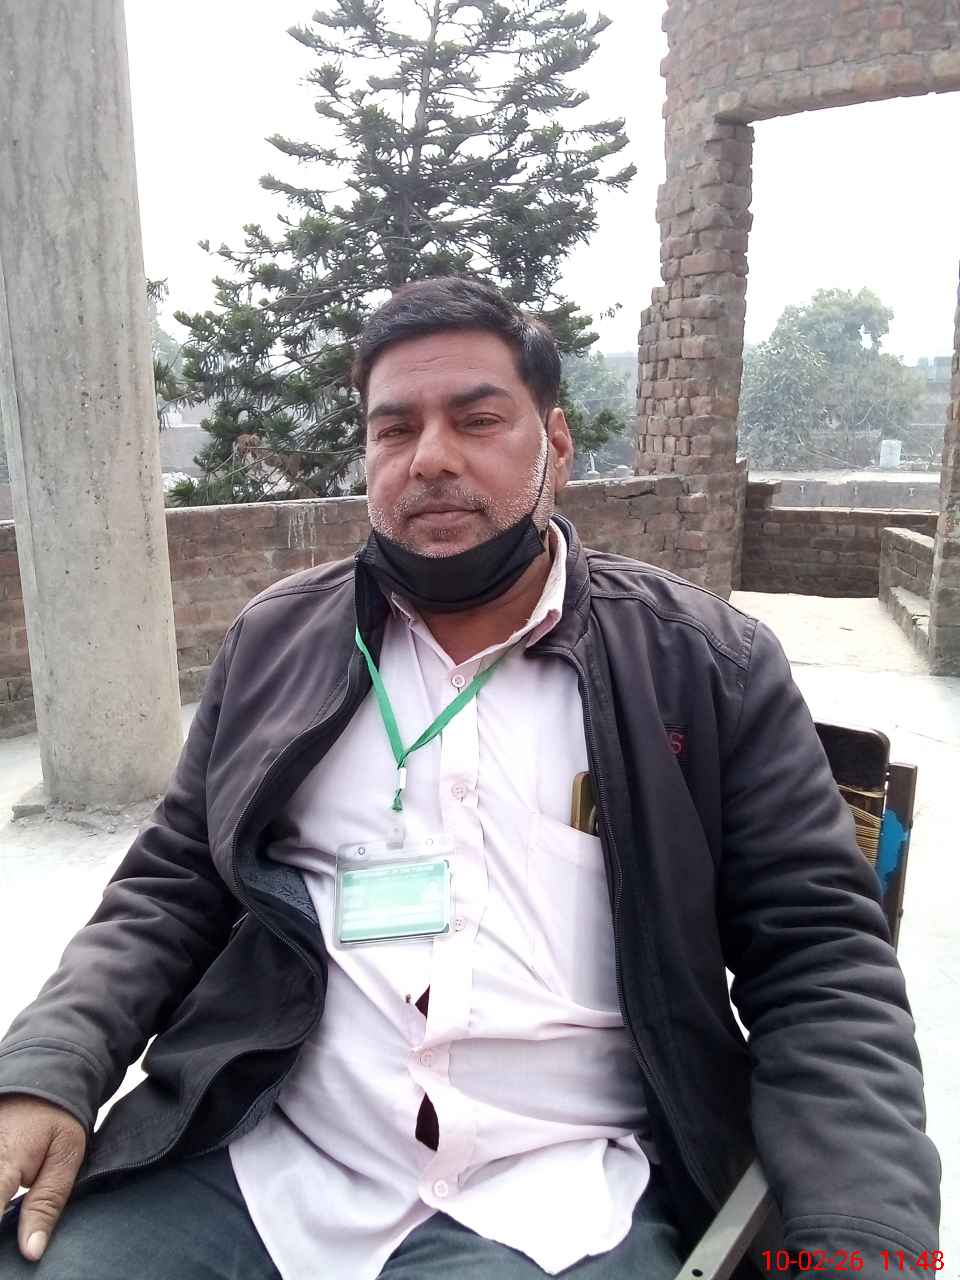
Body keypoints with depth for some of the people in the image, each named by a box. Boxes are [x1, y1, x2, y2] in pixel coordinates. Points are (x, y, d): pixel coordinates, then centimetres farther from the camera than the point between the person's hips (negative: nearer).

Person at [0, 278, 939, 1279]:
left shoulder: (710, 664, -3)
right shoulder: (274, 642, 6)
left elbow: (821, 964, -3)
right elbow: (171, 888, 10)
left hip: (561, 1193, -1)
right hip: (256, 1159, 2)